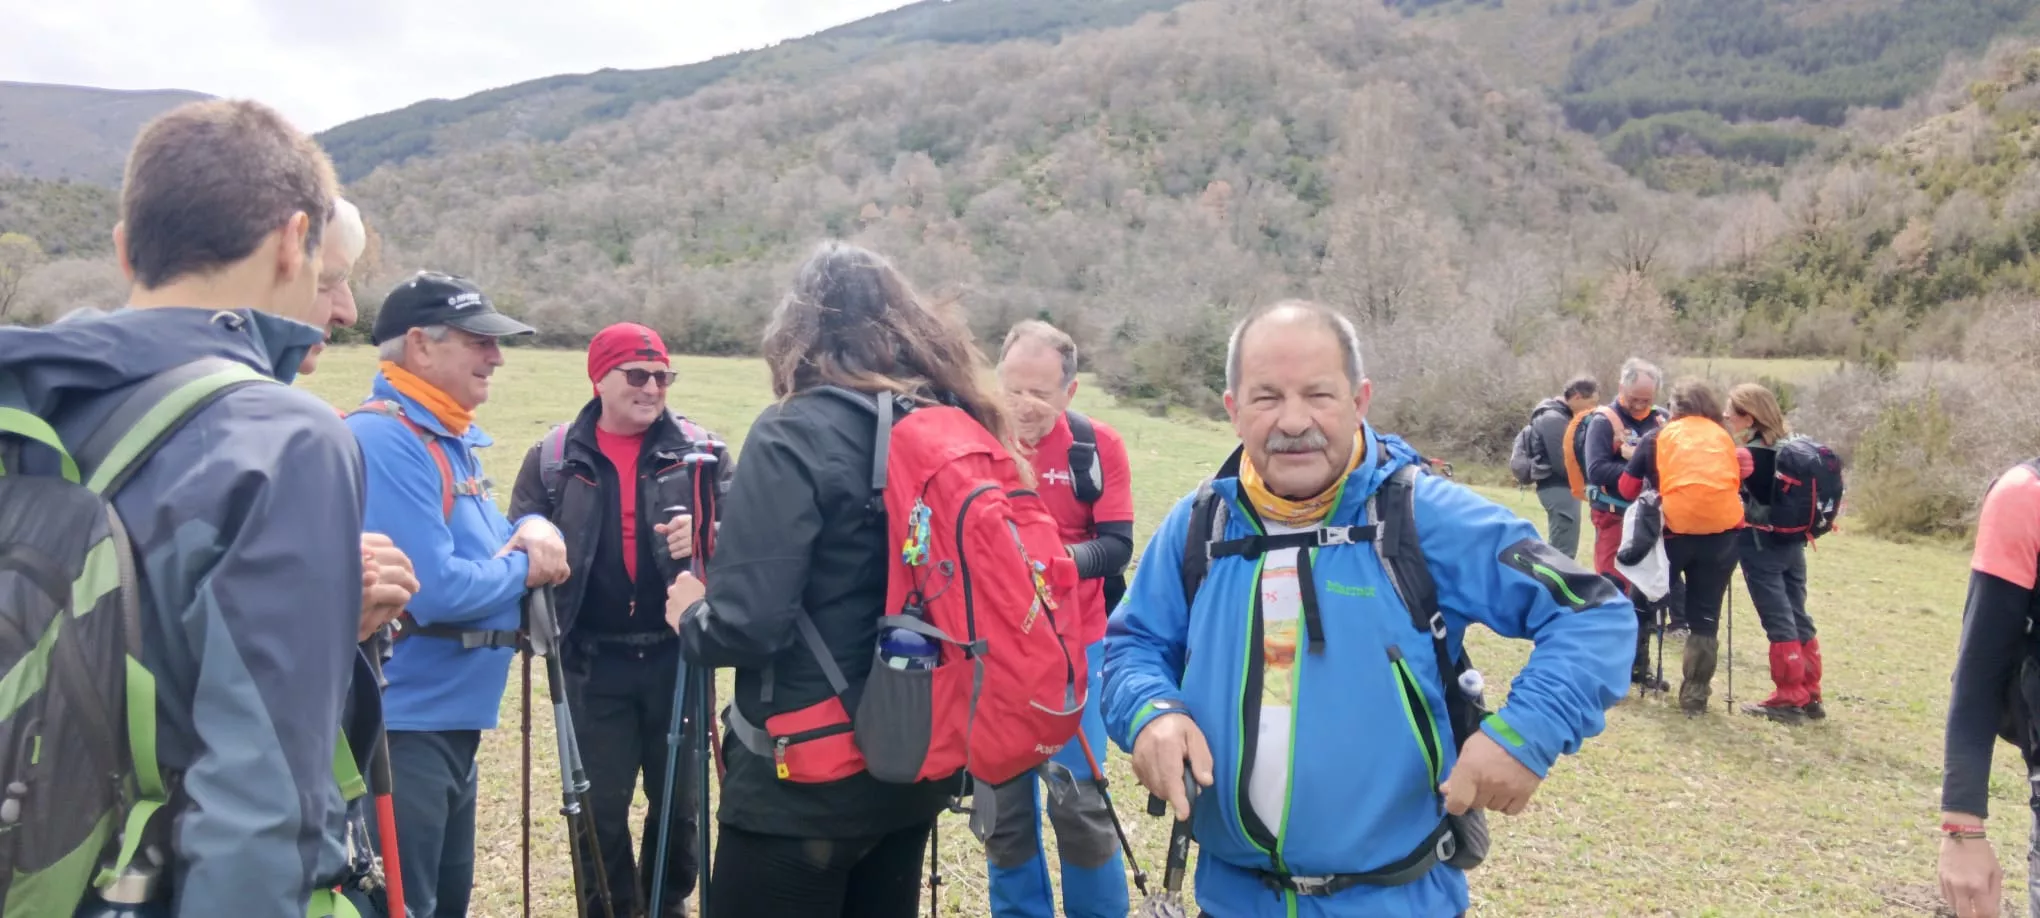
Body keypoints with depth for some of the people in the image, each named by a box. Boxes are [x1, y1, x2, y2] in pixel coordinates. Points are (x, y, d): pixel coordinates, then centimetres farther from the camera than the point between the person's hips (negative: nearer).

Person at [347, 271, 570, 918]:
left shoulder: (453, 439, 13)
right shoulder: (385, 439, -19)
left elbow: (486, 546, 18)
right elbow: (435, 589, -27)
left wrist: (536, 530, -5)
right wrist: (523, 569, -10)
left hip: (453, 720, 10)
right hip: (401, 726, -10)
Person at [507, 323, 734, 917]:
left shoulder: (700, 450, 0)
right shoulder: (555, 457, 2)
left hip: (678, 655, 0)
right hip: (594, 661, 0)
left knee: (679, 795, 15)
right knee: (600, 804, 9)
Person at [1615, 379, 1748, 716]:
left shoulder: (1658, 437, 8)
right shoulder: (1724, 437, 14)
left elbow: (1627, 489, 11)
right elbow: (1736, 482, 18)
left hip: (1674, 530, -1)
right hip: (1722, 533, 2)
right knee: (1705, 617, 11)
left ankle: (1624, 673, 25)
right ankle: (1695, 696, 13)